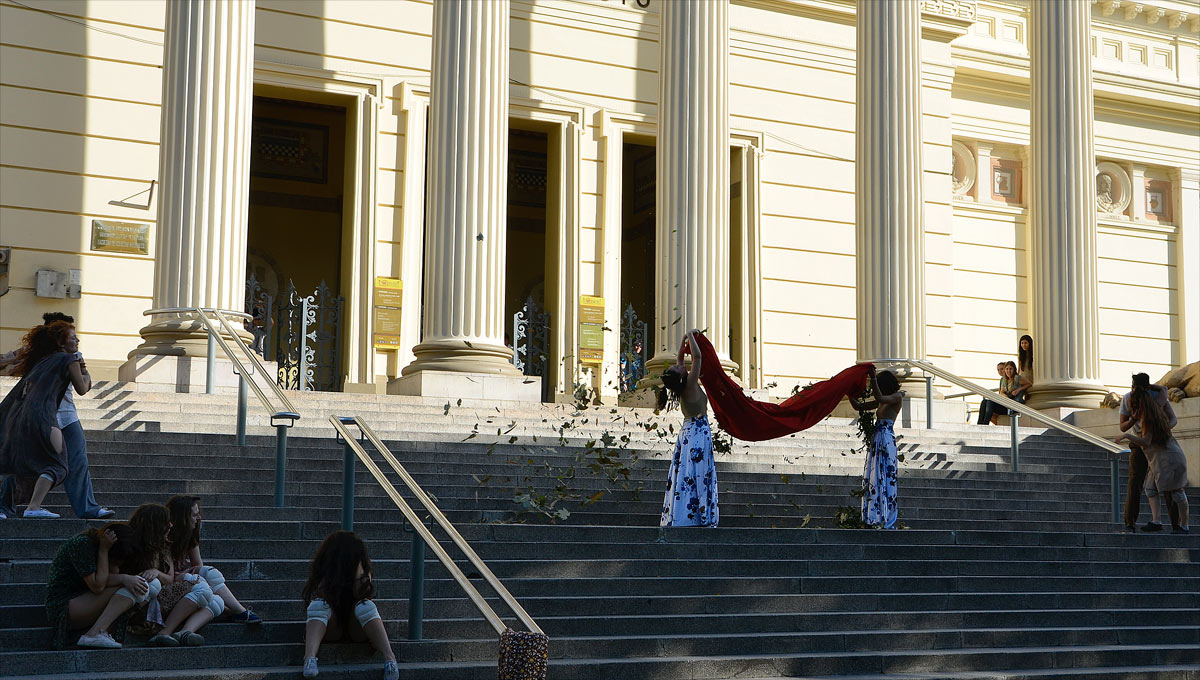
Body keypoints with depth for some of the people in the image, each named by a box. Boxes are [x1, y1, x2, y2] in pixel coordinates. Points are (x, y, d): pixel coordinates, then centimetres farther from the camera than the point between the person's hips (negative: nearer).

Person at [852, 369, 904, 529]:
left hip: (886, 439, -9)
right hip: (877, 439, 9)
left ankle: (888, 521, -10)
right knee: (873, 478, 6)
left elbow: (879, 397, -21)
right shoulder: (882, 402, 21)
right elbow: (858, 406, 22)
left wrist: (873, 378, -23)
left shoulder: (897, 397, -1)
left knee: (885, 478, -10)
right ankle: (874, 519, 8)